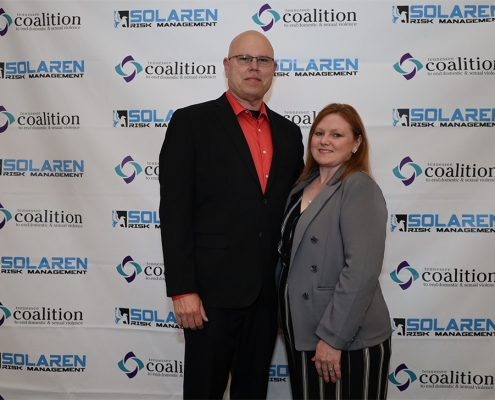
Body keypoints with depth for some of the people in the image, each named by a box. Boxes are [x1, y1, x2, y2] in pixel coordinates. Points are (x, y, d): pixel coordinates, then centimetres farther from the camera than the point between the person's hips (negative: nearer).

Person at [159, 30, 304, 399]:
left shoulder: (288, 132, 10)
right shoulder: (192, 122, -4)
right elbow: (175, 211, -10)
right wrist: (182, 289, -15)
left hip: (269, 291, 5)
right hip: (213, 288, -4)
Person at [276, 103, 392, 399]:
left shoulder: (360, 188, -14)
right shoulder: (303, 187, 9)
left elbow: (362, 270, -22)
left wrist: (333, 337, -22)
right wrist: (286, 320, 10)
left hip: (347, 341, -7)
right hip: (302, 333, 7)